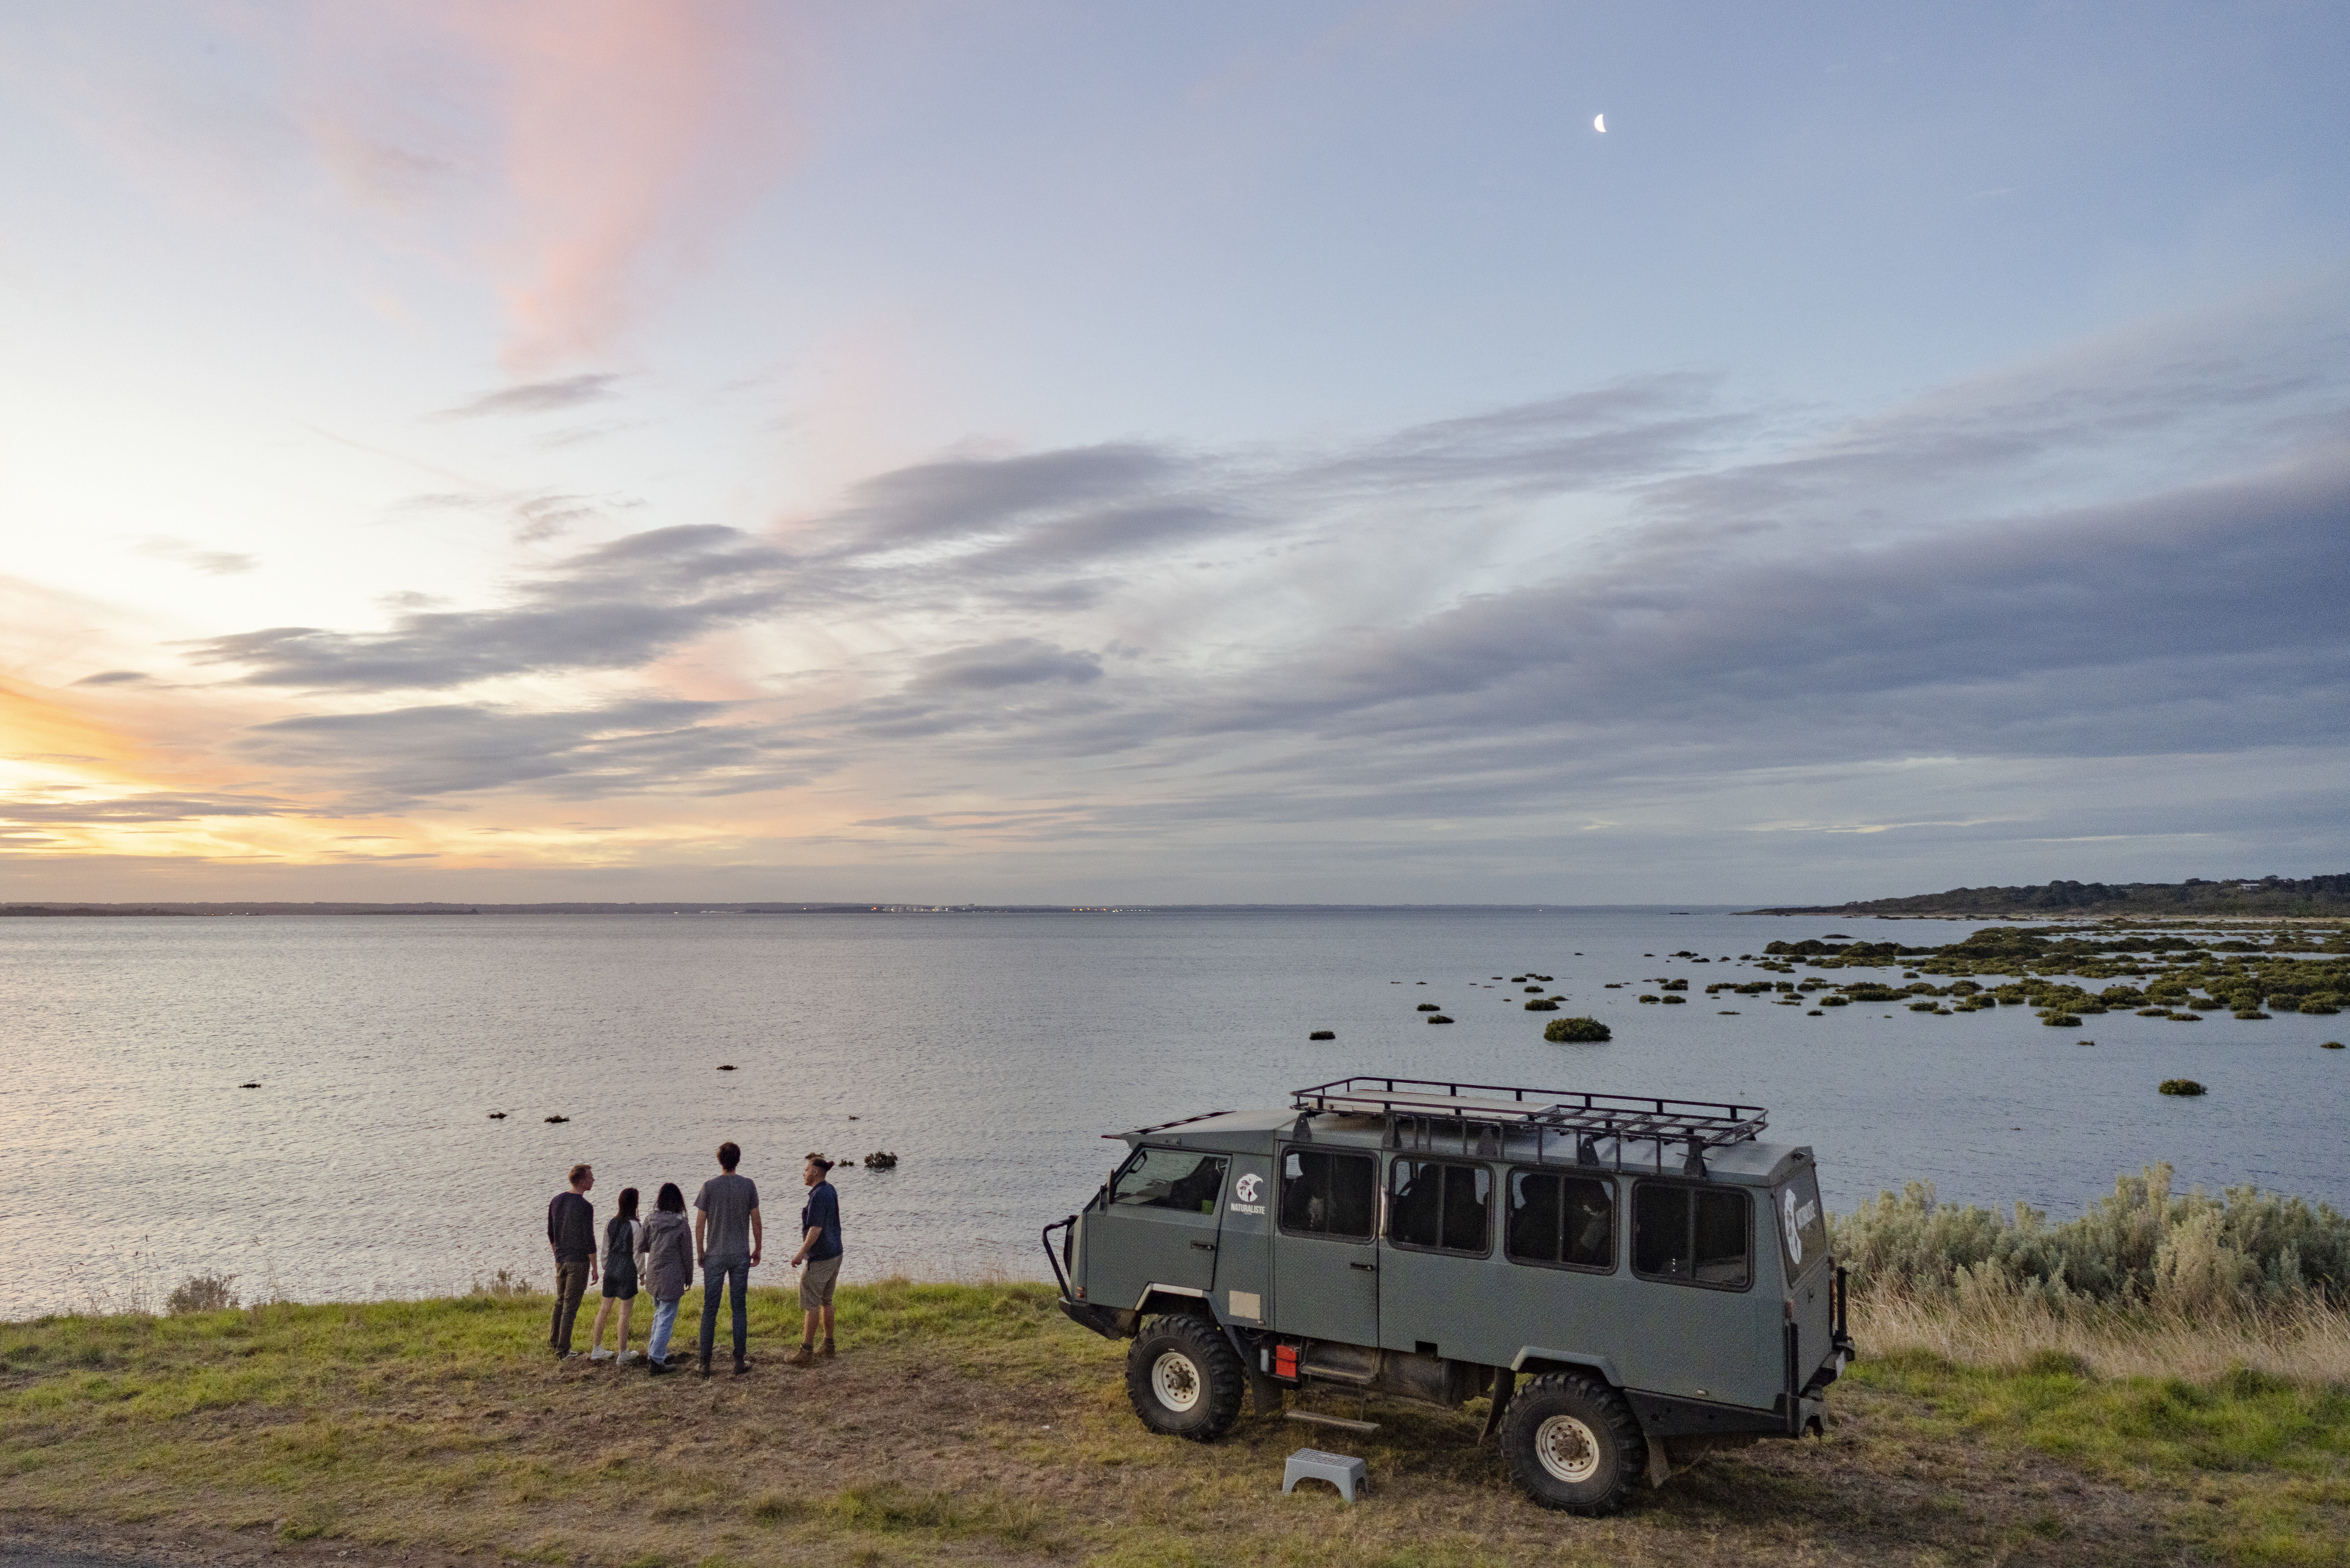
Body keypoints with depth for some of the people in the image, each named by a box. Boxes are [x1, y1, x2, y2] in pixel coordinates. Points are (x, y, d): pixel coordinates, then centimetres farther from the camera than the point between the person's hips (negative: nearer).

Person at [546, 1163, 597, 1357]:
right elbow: (589, 1241, -18)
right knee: (571, 1305, 2)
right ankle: (563, 1350, 8)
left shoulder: (556, 1201, 2)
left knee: (561, 1300, 24)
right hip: (580, 1262, -7)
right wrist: (595, 1269, -9)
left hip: (561, 1260, 7)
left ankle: (554, 1340, 35)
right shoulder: (585, 1207, -20)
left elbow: (551, 1234, 11)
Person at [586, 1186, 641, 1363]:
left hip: (611, 1270, 6)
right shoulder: (635, 1226, -16)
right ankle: (623, 1354, 9)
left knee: (605, 1309, 15)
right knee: (625, 1312, 3)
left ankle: (596, 1350, 24)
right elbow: (637, 1253, -12)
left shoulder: (611, 1223, 1)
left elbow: (605, 1250, 9)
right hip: (628, 1271, -6)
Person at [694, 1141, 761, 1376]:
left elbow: (699, 1225, -5)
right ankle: (740, 1361, 10)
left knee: (710, 1310, 7)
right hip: (741, 1255, 1)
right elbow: (756, 1223, -1)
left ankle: (705, 1363, 10)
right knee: (740, 1308, 8)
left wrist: (700, 1252, 7)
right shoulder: (748, 1185, -4)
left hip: (715, 1256, -1)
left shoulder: (709, 1187, -7)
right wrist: (758, 1250, 11)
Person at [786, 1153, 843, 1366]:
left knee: (810, 1303, 0)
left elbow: (816, 1230, -25)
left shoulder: (818, 1197, -23)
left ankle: (806, 1354, 4)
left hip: (820, 1258, -10)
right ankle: (828, 1348, 24)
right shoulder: (831, 1190, 6)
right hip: (835, 1254, 10)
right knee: (825, 1300, 18)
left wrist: (801, 1253, -18)